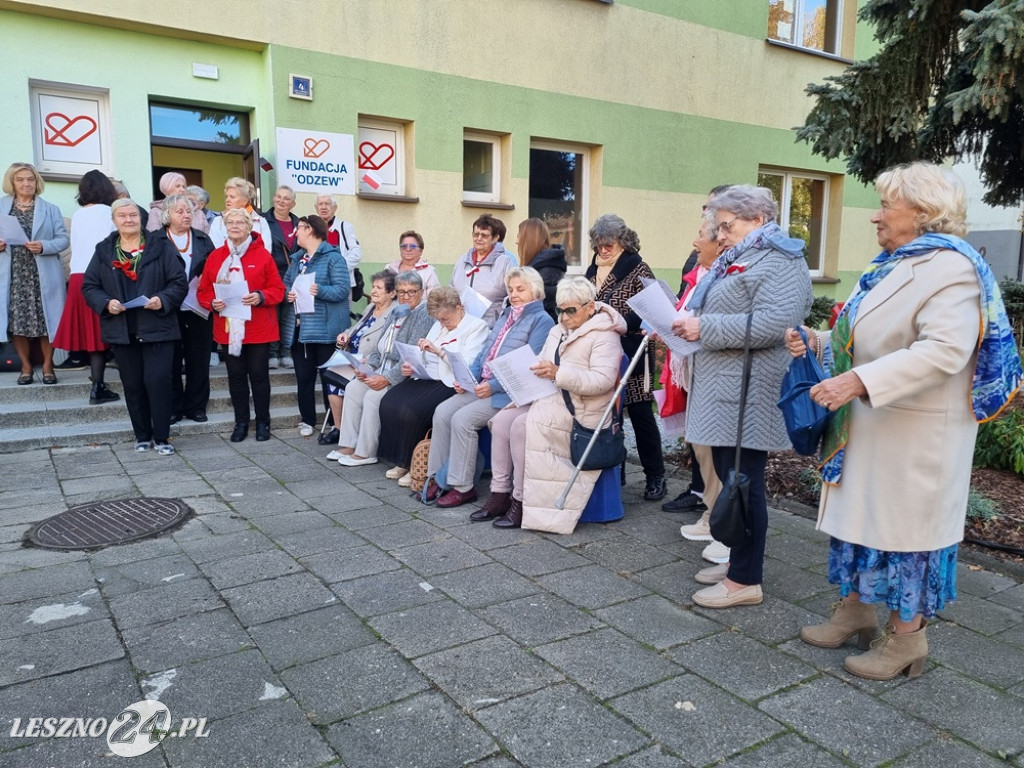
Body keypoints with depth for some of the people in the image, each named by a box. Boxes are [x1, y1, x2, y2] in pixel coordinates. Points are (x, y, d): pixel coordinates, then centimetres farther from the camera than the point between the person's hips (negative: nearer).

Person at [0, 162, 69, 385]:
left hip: (43, 275, -1)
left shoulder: (50, 209, 9)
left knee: (46, 320, 0)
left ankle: (47, 365, 13)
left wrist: (44, 246, -16)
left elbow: (63, 239, 1)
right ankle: (26, 366, 15)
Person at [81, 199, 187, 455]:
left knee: (157, 381, -7)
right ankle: (142, 436, 21)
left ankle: (162, 438, 4)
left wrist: (162, 300, -18)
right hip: (122, 331, 3)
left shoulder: (159, 248, 2)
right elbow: (89, 286, 8)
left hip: (157, 328, -3)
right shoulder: (104, 251, 9)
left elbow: (179, 283, -1)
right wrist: (106, 303, -10)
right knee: (132, 385, 9)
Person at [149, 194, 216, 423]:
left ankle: (196, 406, 17)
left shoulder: (203, 239, 12)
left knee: (198, 359, 7)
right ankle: (172, 408, 13)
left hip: (198, 309, 2)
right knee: (171, 361, 4)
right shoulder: (155, 240, 4)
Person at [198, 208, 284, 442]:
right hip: (229, 328, 3)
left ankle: (263, 422, 15)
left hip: (258, 328, -3)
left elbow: (278, 289, -3)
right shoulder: (215, 257, 6)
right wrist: (212, 302, -13)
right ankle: (241, 422, 19)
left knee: (259, 374, 3)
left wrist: (261, 297, -20)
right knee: (236, 376, 8)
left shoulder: (262, 255, -2)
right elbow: (203, 291, 7)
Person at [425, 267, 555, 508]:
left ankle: (463, 487, -11)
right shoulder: (506, 316, 21)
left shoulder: (541, 321, -5)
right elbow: (484, 353, 21)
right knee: (442, 412, -10)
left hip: (508, 392, -8)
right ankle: (438, 477, -2)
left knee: (462, 419, -23)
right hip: (481, 386, 8)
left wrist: (493, 386, -20)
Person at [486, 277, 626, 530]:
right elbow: (542, 365, 22)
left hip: (579, 409, -8)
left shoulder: (604, 336, -7)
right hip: (547, 400, 8)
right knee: (501, 421, -13)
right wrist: (531, 372, -2)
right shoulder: (557, 331, 20)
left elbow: (603, 380, -20)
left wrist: (559, 374, -28)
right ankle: (499, 493, -8)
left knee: (523, 426, -27)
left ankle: (521, 502, -17)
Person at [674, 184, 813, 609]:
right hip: (724, 390, 10)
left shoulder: (779, 261, -10)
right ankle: (738, 561, 26)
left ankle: (746, 580, 5)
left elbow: (774, 322, -25)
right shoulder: (737, 260, 22)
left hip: (746, 394, -10)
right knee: (728, 477, 14)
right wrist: (688, 325, 11)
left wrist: (706, 328, -20)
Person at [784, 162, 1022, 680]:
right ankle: (856, 611, 31)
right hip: (866, 429, 9)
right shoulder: (892, 266, 13)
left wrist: (858, 381, -34)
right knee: (860, 517, 16)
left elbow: (943, 351, -29)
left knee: (905, 526, 3)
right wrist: (817, 343, 4)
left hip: (914, 438, -9)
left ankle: (906, 638, 19)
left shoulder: (951, 268, -16)